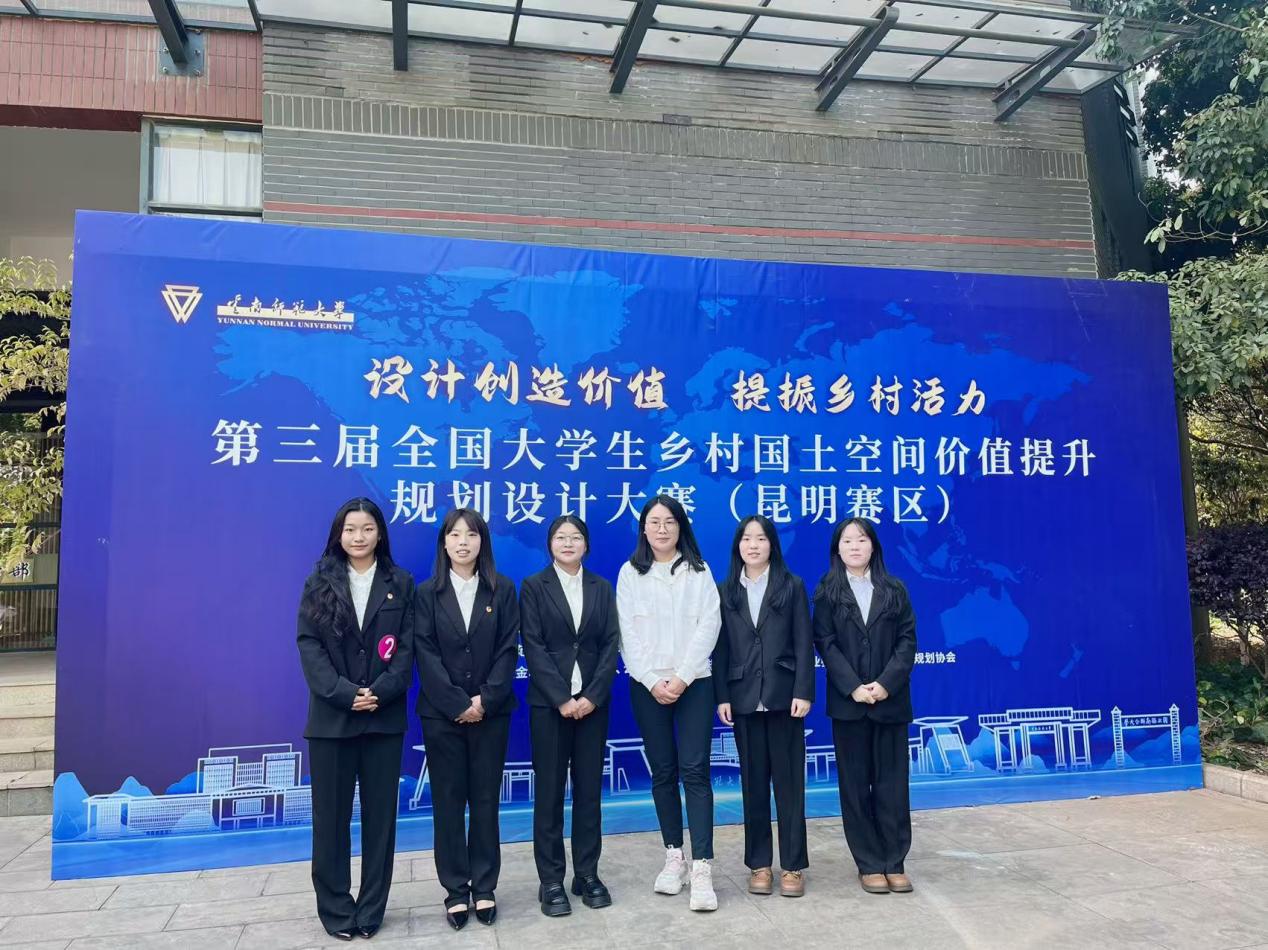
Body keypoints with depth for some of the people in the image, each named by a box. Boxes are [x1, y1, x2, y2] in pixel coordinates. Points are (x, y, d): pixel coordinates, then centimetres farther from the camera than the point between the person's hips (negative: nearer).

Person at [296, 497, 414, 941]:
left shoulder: (400, 583, 5)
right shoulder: (319, 582, 4)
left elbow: (407, 646, -1)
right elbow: (308, 645, -4)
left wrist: (380, 692, -16)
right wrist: (344, 694, -16)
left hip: (384, 716, 0)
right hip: (331, 716, 0)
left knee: (380, 814, 7)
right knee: (331, 815, 7)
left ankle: (371, 909, 20)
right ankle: (335, 908, 21)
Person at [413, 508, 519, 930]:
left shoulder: (502, 590, 3)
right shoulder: (427, 593, 1)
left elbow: (508, 650, -2)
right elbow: (426, 655, -5)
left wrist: (485, 699, -13)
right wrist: (458, 705, -13)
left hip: (491, 712, 0)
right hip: (442, 714, 0)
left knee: (485, 800, 7)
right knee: (448, 802, 6)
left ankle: (484, 888, 18)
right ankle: (455, 891, 17)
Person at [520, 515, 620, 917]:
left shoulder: (602, 588, 9)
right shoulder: (534, 586, 1)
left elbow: (610, 645, 2)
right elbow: (533, 647, -7)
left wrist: (592, 696, -10)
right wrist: (562, 699, -14)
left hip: (592, 702, 2)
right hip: (549, 702, -2)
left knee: (589, 790, 8)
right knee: (549, 791, 3)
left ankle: (587, 874, 19)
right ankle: (551, 881, 13)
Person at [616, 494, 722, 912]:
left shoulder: (699, 571, 5)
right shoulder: (630, 573, 6)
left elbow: (709, 625, -4)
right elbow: (628, 634, 0)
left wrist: (682, 677, -13)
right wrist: (653, 681, -9)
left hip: (694, 682, -1)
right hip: (647, 685, 1)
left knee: (695, 770, -7)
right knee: (663, 772, 8)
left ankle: (701, 867, -6)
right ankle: (674, 856, 19)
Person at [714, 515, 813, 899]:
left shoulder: (792, 586, 3)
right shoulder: (726, 591, 8)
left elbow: (803, 642, -2)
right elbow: (721, 647, 5)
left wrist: (803, 692, -10)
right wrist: (721, 696, -1)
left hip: (783, 695, -2)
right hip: (744, 698, 2)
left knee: (789, 780, 3)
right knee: (753, 781, 9)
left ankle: (793, 865, 13)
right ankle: (759, 864, 18)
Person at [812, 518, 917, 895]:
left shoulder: (894, 589, 7)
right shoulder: (827, 592, 3)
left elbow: (907, 639, 1)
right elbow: (825, 644, -4)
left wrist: (887, 683, -12)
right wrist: (853, 687, -15)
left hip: (891, 700, 1)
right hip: (848, 702, -1)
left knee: (892, 782, 5)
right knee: (855, 783, 4)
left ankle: (895, 862, 15)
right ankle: (869, 864, 13)